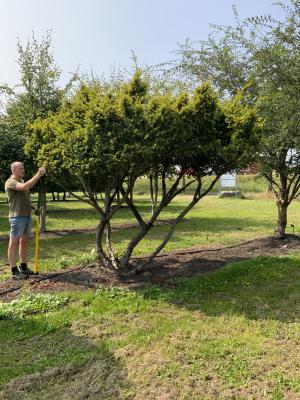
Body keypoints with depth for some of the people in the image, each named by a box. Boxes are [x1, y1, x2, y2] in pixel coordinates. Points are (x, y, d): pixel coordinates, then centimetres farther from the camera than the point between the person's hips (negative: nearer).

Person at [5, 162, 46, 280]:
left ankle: (23, 267, 23)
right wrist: (38, 175, -28)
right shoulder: (10, 182, -10)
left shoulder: (22, 181, 17)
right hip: (17, 216, -9)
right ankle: (14, 271, 0)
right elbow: (25, 187, -29)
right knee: (14, 242, -3)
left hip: (27, 216, 9)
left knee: (25, 241, 13)